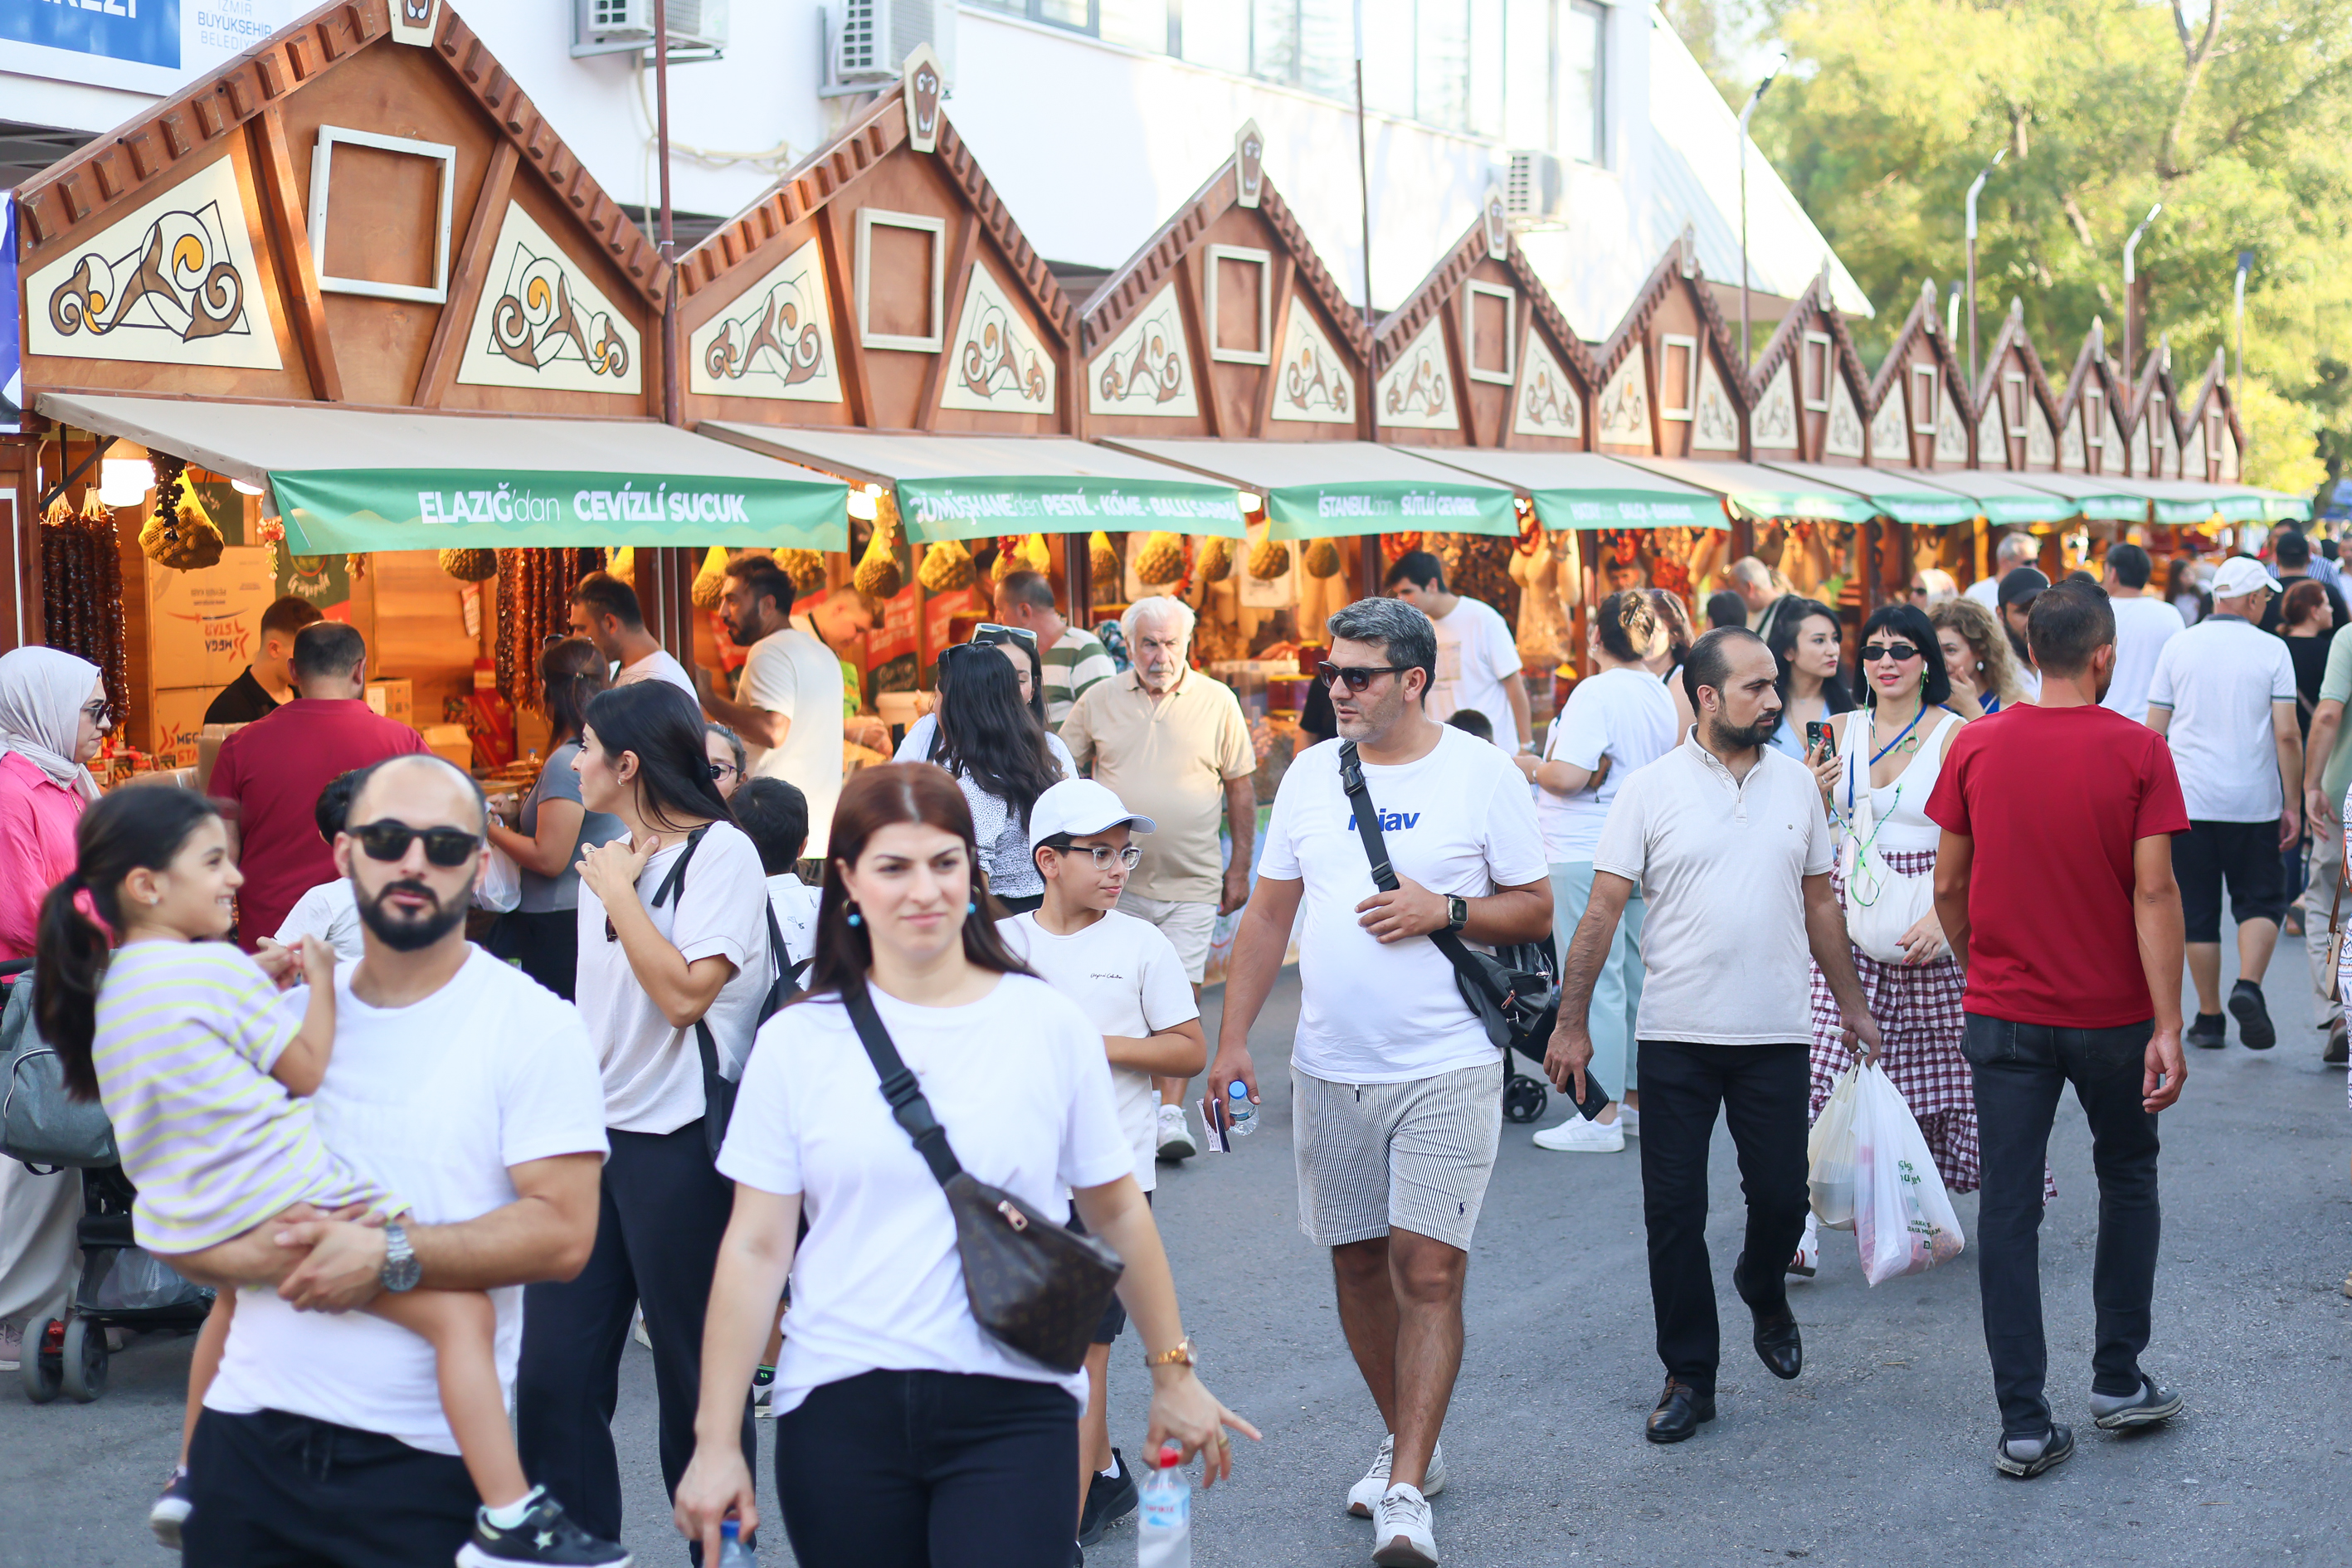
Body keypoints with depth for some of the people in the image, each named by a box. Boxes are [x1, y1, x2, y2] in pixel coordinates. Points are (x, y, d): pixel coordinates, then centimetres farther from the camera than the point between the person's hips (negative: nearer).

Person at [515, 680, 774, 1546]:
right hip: (592, 1133, 7)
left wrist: (617, 891, -12)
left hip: (677, 1141, -7)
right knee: (553, 1371, 3)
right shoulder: (609, 858, 13)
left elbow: (685, 993, -20)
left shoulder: (722, 853, -9)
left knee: (697, 1375, 3)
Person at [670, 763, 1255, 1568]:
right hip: (842, 1408, 1)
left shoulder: (1050, 1026, 3)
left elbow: (1117, 1213, 11)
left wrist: (1174, 1374, 16)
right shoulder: (798, 1041, 3)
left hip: (1012, 1411, -1)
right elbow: (755, 1248, 2)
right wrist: (717, 1441, 0)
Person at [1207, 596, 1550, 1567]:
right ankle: (1405, 1440, 30)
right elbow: (1270, 913, 12)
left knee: (1428, 1273, -10)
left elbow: (1536, 908, 2)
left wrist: (1444, 910, -16)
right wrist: (1232, 1040, 6)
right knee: (1358, 1266, 11)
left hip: (1445, 1071, -4)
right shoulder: (1311, 773, 8)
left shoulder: (1482, 775, -3)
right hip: (1329, 1072, 5)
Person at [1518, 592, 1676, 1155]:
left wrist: (1529, 767, -3)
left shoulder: (1596, 692, -15)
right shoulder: (1660, 697, 11)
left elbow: (1568, 776, -21)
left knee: (1593, 982, -6)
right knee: (1632, 977, 15)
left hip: (1585, 855, -9)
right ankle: (1635, 1097, 23)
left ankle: (1600, 1117, -5)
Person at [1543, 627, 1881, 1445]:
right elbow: (1602, 911, -5)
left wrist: (1852, 1004, 16)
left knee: (1782, 1198, 5)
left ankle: (1764, 1293, 38)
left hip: (1776, 1034, 2)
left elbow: (1819, 902, 15)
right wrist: (1572, 1023, -9)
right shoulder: (1652, 789, -4)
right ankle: (1689, 1376, 14)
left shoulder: (1796, 782, 6)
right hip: (1676, 1037, -2)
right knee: (1674, 1211, 1)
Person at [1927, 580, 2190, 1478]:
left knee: (2008, 1210, 4)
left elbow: (1949, 885, 1)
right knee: (2128, 1181, 21)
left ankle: (2023, 1426, 3)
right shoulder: (2137, 752, -10)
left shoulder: (1977, 748, -4)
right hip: (2112, 1015, -1)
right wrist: (2168, 1027, -12)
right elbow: (2153, 890, -14)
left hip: (2004, 1016, 1)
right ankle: (2118, 1381, 26)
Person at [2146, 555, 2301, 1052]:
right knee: (2261, 900, 11)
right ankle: (2248, 985, -13)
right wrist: (2293, 804, 0)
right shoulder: (2271, 650, -3)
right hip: (2253, 803, -1)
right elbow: (2287, 734, -7)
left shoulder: (2178, 647, 3)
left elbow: (2152, 730, 4)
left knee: (2198, 910, 8)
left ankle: (2209, 1018, 11)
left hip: (2188, 801, 2)